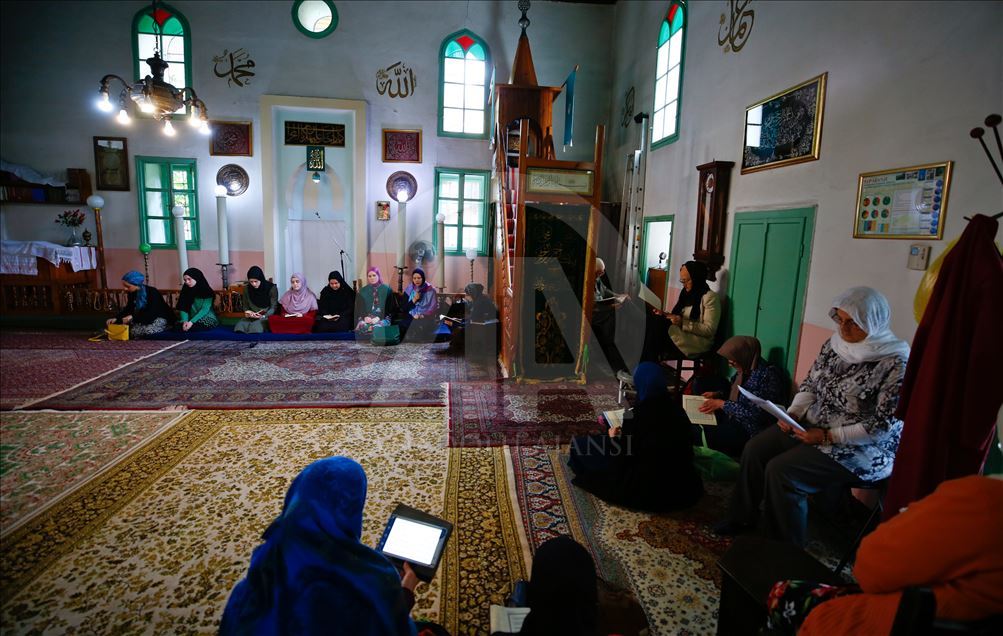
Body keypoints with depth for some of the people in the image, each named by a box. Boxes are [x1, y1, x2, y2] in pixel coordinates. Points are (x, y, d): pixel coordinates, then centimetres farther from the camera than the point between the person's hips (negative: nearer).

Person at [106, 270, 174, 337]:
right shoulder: (133, 293, 1)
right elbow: (128, 309, 6)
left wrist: (133, 317, -37)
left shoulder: (152, 292, -22)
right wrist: (116, 318, -10)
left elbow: (152, 313, -30)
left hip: (161, 319, -8)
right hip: (145, 318, 8)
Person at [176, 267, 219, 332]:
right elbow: (183, 309, -1)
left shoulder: (207, 291, -9)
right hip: (191, 320, 4)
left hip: (207, 320, -4)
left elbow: (204, 310, -17)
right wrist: (185, 321, -21)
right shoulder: (186, 291, 6)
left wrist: (191, 322, -28)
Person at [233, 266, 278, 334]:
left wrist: (263, 316, -25)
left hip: (267, 316, -3)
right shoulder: (247, 289, 6)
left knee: (256, 327, -36)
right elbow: (245, 306, 15)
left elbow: (273, 308, -7)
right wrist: (247, 312, -9)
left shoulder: (272, 288, -7)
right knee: (240, 326, -30)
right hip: (251, 317, 3)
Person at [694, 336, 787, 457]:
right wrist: (717, 394, 3)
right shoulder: (745, 369, 4)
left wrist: (722, 404, -22)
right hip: (734, 419, 9)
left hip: (749, 431, -9)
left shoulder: (768, 375, -23)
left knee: (700, 434, -22)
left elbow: (756, 415, -27)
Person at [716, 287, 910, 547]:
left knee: (781, 471, -22)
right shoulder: (835, 344, 1)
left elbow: (884, 425, -20)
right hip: (812, 425, 7)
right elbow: (810, 384, 10)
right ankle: (742, 517, 12)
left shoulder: (895, 363, -19)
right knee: (755, 448, -7)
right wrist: (793, 413, -7)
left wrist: (828, 436, -22)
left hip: (861, 448, -7)